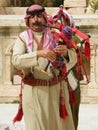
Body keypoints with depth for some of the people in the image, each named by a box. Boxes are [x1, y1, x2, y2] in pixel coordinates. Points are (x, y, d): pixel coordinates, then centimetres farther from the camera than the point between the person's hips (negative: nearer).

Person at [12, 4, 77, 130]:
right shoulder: (23, 38, 0)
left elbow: (73, 58, 0)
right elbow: (16, 60, -16)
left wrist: (66, 52, -23)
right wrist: (39, 54, -28)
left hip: (56, 88, 2)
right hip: (34, 90, -2)